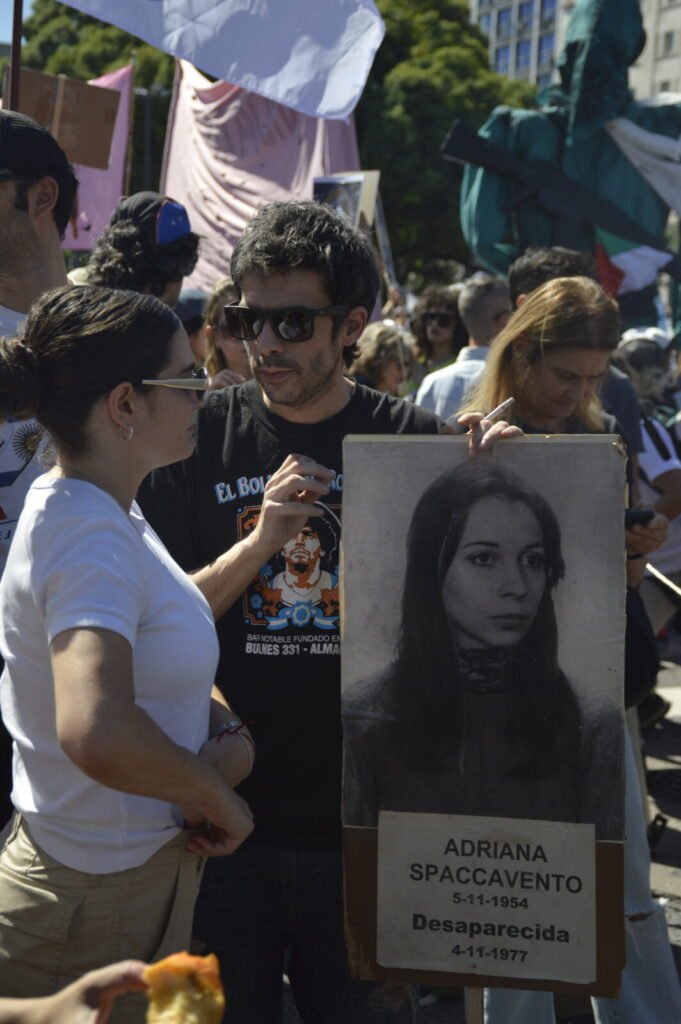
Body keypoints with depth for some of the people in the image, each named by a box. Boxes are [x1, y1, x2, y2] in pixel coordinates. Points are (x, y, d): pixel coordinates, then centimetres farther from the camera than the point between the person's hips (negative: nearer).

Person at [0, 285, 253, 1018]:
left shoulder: (104, 512, 6)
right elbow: (96, 734, -40)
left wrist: (232, 733, -4)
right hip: (99, 901, -9)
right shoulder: (89, 537, -24)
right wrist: (218, 795, -23)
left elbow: (166, 659, 17)